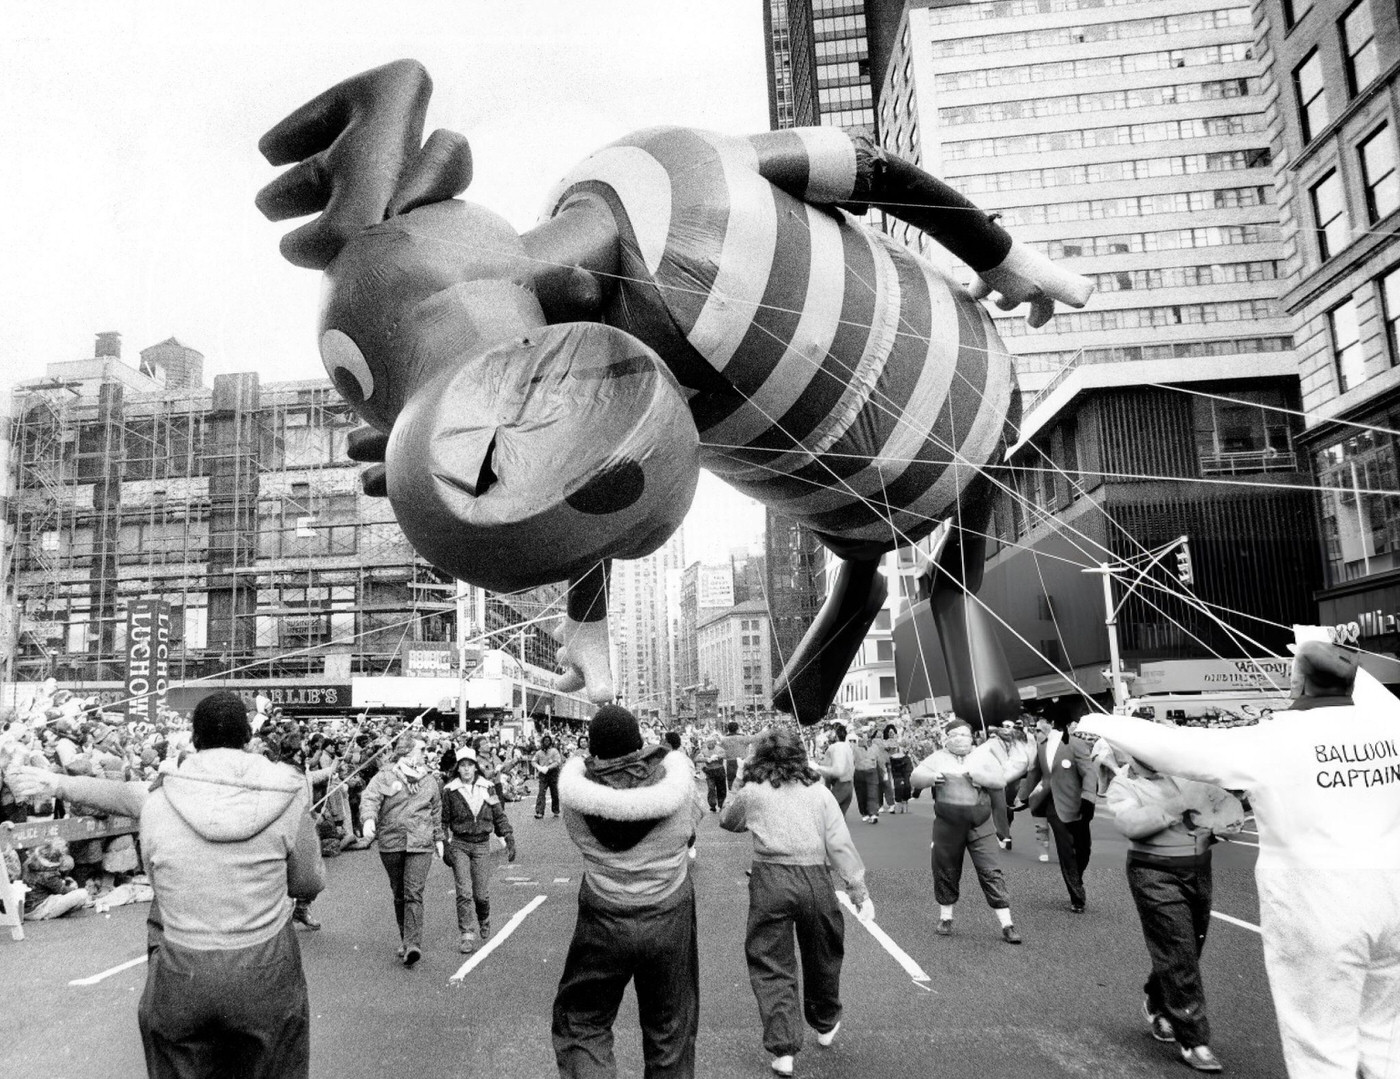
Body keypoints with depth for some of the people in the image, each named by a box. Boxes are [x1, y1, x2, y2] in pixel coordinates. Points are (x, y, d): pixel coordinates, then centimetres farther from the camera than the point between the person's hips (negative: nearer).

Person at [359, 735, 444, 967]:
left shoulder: (430, 782, 13)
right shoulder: (383, 778, 1)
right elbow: (369, 798, -15)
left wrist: (438, 838, 26)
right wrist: (369, 819, -35)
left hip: (421, 845, 0)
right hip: (390, 844, 0)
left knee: (414, 894, -12)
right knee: (399, 894, 12)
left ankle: (413, 945, -16)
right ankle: (404, 938, 28)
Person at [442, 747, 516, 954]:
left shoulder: (487, 787, 1)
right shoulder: (450, 790, -3)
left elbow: (499, 815, 7)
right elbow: (444, 821, 3)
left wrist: (509, 838, 1)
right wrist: (445, 847, -1)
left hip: (482, 845, 1)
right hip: (459, 844, -1)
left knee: (482, 893, 5)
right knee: (464, 892, -8)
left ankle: (484, 921, 34)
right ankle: (467, 935, 1)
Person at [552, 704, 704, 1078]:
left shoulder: (575, 780, -17)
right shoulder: (676, 769, -16)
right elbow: (695, 818, 0)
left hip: (603, 922, 0)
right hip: (669, 920, 1)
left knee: (580, 1025, 17)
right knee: (669, 1032, 19)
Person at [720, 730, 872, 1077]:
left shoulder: (752, 792, 2)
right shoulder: (819, 791, 4)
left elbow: (727, 821, 19)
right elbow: (840, 845, 0)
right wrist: (859, 891, 3)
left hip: (770, 879, -2)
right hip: (815, 879, 2)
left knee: (772, 967, 8)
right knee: (822, 955, 23)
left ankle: (783, 1049, 5)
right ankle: (825, 1026, 42)